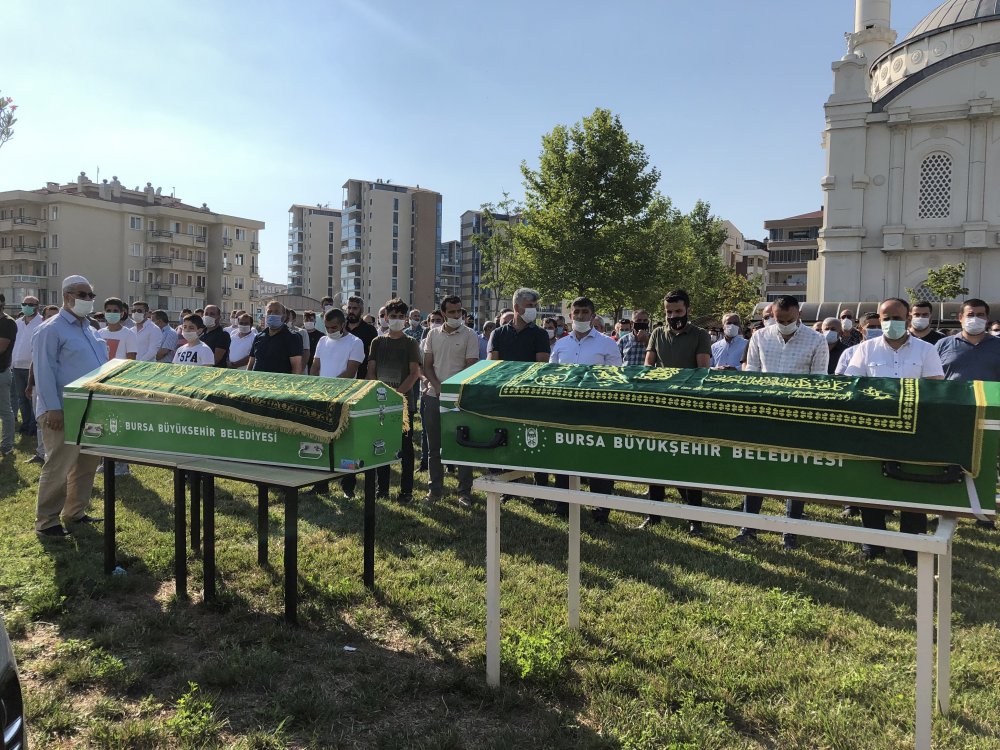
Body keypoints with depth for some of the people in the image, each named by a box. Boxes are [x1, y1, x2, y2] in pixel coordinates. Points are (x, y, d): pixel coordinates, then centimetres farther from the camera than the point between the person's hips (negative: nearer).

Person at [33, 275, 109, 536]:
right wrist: (53, 409, -21)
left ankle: (75, 511, 27)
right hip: (65, 412, -8)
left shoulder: (89, 329, 16)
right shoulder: (52, 329, -10)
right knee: (59, 468, -4)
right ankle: (46, 520, 7)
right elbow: (44, 371, -16)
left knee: (87, 464, 14)